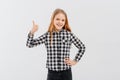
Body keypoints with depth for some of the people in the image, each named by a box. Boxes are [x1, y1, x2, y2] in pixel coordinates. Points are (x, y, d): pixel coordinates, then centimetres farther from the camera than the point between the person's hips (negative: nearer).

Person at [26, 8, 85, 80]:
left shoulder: (69, 34, -4)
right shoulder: (47, 35, -1)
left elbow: (82, 47, 8)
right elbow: (30, 44, -4)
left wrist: (75, 61, 3)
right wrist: (32, 32, -19)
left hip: (66, 73, -1)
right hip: (52, 73, 1)